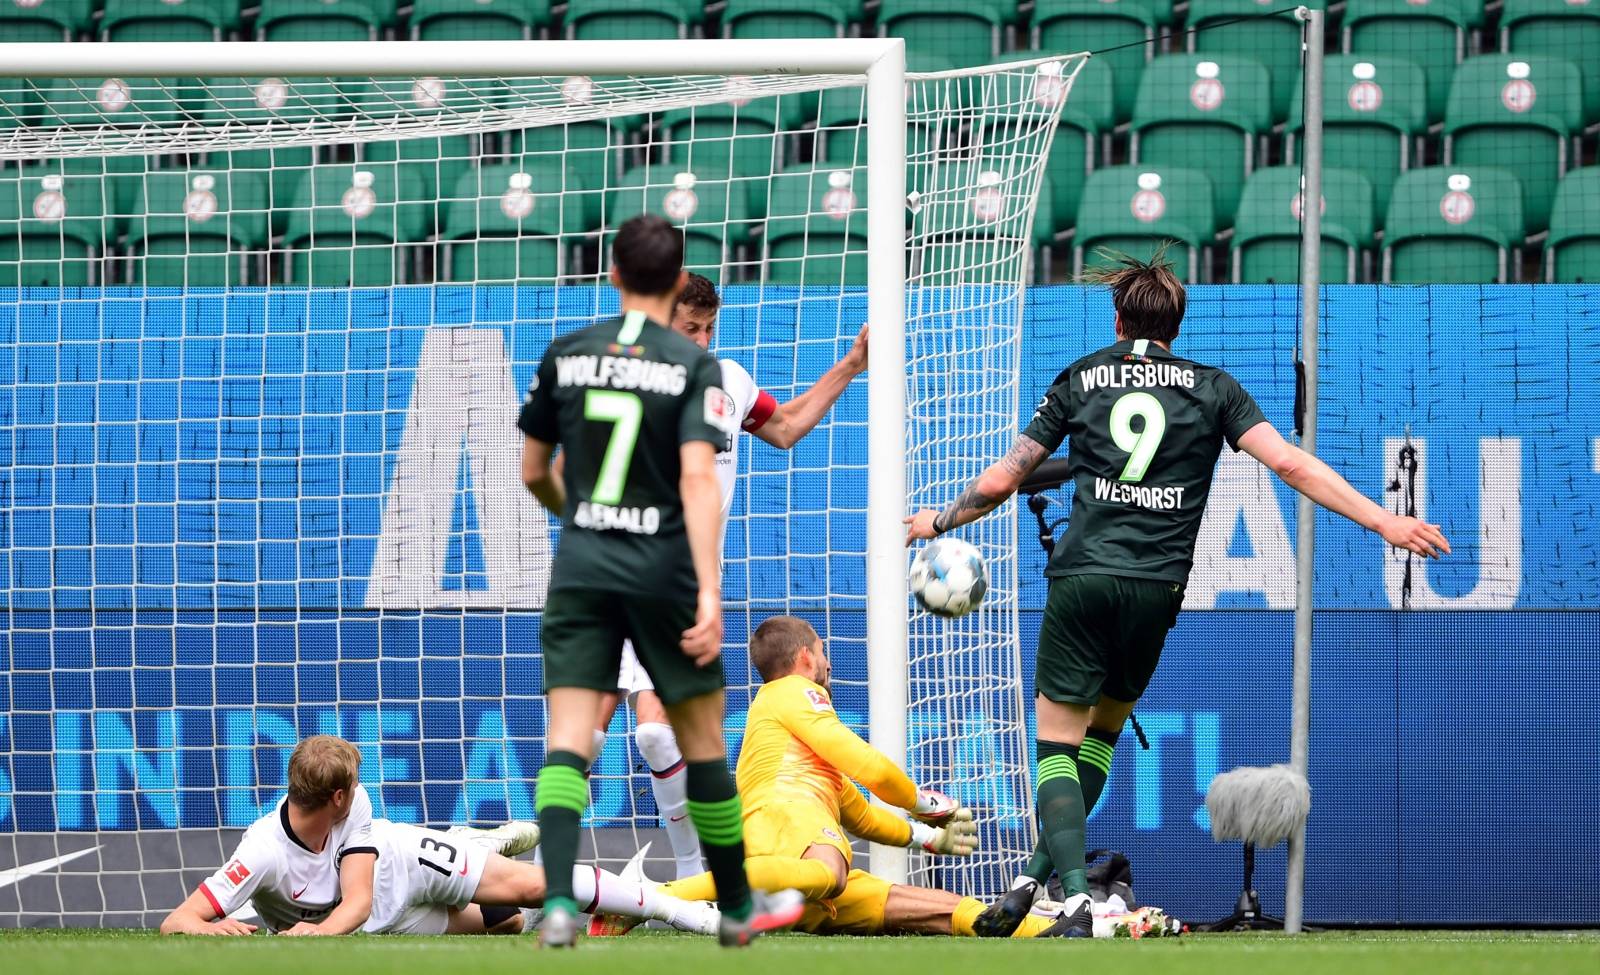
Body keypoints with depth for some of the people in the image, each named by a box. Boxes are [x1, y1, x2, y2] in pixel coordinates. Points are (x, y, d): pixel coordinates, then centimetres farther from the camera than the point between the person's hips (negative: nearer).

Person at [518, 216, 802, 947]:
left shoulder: (565, 355, 5)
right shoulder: (693, 367, -5)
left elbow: (533, 472, 12)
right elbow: (698, 478, -17)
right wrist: (709, 594, -20)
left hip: (580, 565, 2)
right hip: (662, 568, -2)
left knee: (568, 740, -4)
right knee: (702, 741, 12)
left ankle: (559, 901, -24)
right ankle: (737, 907, 23)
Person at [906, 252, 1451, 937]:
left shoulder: (1080, 379, 11)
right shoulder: (1213, 388, 10)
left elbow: (1001, 480, 14)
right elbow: (1290, 465, 0)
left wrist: (941, 521, 32)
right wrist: (1382, 522, 0)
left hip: (1081, 577, -1)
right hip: (1156, 590, 1)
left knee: (1058, 743, 1)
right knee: (1102, 732, 18)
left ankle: (1074, 894, -20)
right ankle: (1036, 879, 11)